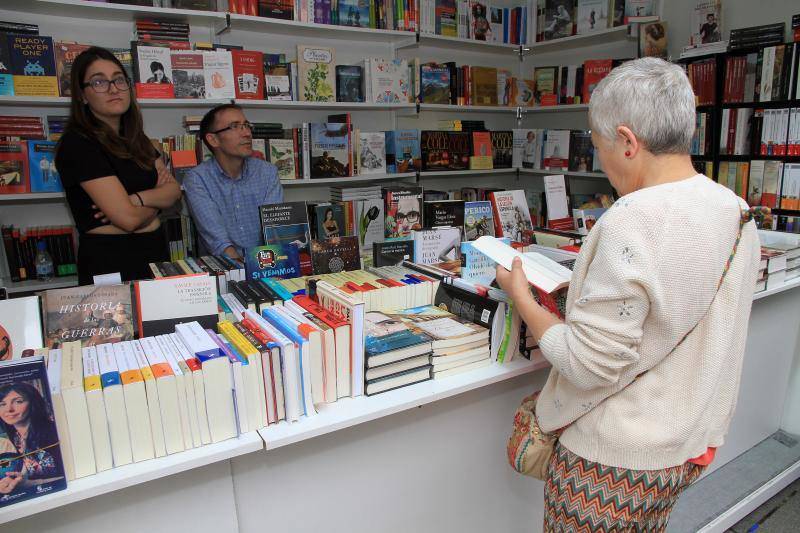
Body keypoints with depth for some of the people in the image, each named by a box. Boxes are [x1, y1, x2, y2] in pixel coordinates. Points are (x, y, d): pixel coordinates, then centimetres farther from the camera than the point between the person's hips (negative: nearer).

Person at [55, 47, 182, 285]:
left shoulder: (137, 139, 10)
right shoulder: (77, 144, -13)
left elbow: (173, 190, 1)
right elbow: (129, 218, -20)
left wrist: (137, 199, -17)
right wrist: (156, 200, -1)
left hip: (156, 250, 7)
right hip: (109, 260, -7)